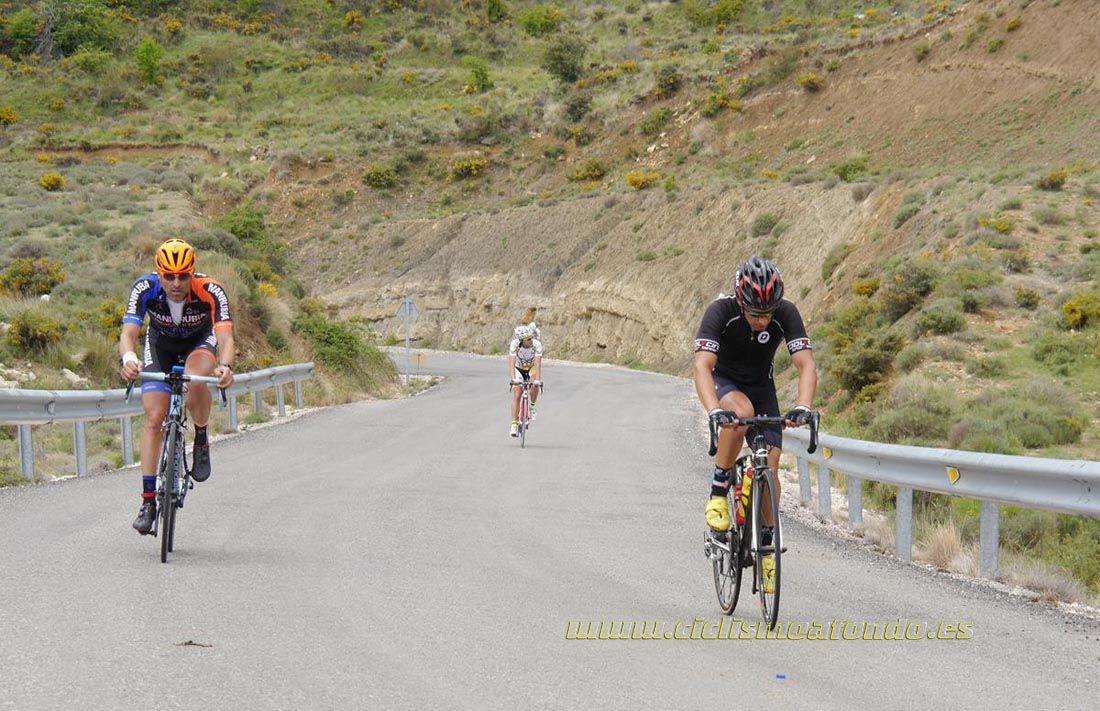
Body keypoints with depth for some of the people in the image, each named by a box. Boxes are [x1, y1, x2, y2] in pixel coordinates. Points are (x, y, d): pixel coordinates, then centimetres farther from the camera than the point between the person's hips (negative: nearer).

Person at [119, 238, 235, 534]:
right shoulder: (145, 289, -31)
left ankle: (201, 441, -8)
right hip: (161, 344, 1)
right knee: (154, 418, -11)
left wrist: (225, 366, -66)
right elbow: (128, 333, -38)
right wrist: (128, 358, -61)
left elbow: (225, 336, -44)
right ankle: (148, 500, -6)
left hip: (201, 342, -1)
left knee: (195, 382, -36)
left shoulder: (211, 291, -35)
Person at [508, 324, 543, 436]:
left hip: (532, 369, 0)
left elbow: (538, 363, -37)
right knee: (516, 394, -14)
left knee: (534, 387, -30)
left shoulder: (537, 345, -30)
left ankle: (532, 406, -1)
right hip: (519, 369, 0)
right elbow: (511, 363, -36)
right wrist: (513, 379, -50)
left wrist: (537, 380, -49)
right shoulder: (515, 344, -30)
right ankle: (514, 425, -13)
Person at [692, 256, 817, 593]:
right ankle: (718, 489, -20)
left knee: (770, 465, -10)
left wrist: (802, 407, -49)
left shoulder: (786, 314, -25)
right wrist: (714, 411, -55)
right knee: (741, 412, -38)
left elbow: (806, 364, -30)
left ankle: (767, 542, 9)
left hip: (762, 387, 2)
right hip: (725, 382, -2)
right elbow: (702, 366, -39)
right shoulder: (721, 311, -31)